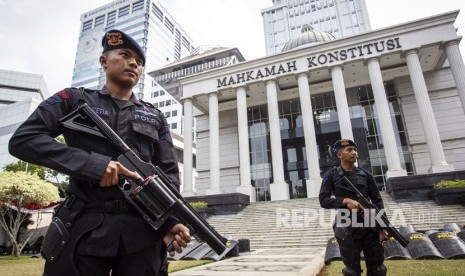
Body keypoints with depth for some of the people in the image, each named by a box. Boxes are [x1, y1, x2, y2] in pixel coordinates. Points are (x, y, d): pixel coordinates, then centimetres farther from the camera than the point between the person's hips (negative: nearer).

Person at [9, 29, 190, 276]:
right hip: (84, 228, -2)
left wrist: (171, 220, -9)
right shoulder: (74, 100, 10)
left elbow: (169, 172, 9)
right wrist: (91, 163, -15)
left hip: (142, 230, 3)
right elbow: (22, 140, -1)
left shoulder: (155, 117, 15)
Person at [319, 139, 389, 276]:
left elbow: (377, 201, 9)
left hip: (370, 227, 3)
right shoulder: (331, 175, 1)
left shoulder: (365, 175, 9)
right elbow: (323, 200, -5)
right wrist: (345, 200, -18)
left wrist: (382, 226, 0)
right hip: (347, 229, -3)